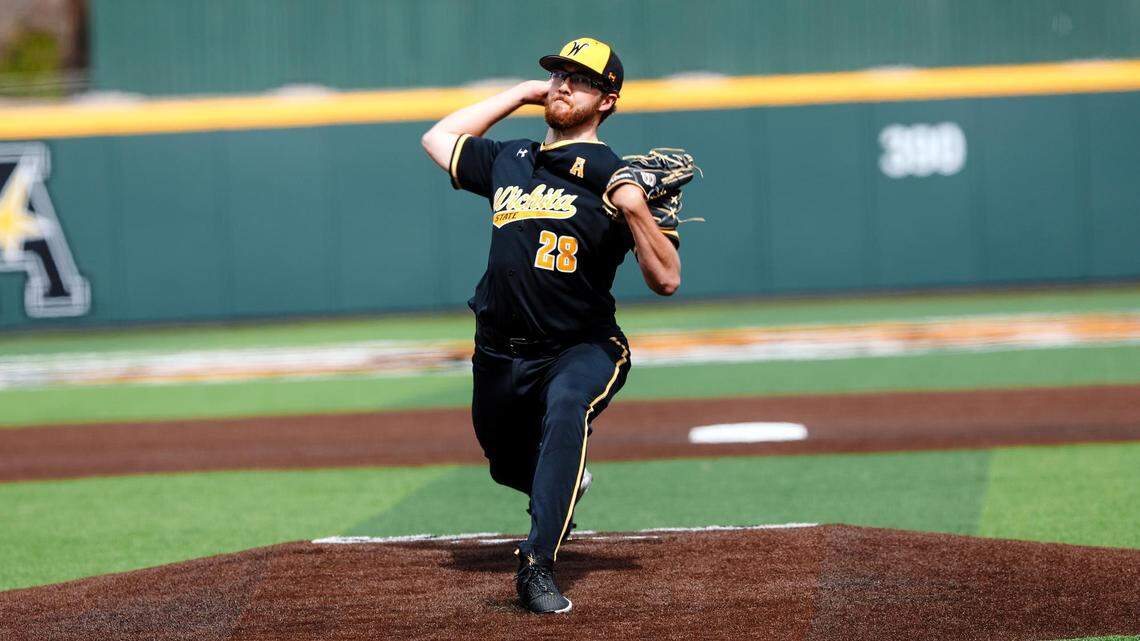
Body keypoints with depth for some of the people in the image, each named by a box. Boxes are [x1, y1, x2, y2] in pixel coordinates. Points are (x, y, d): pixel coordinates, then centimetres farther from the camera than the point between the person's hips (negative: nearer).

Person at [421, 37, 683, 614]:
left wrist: (635, 210, -25)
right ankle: (567, 484, 55)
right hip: (499, 357, 6)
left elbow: (667, 280, -10)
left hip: (582, 350, -6)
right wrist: (519, 94, 20)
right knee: (511, 468, 18)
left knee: (566, 408, -37)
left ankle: (537, 567, -42)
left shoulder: (614, 179, -5)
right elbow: (438, 139, 27)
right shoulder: (508, 161, 11)